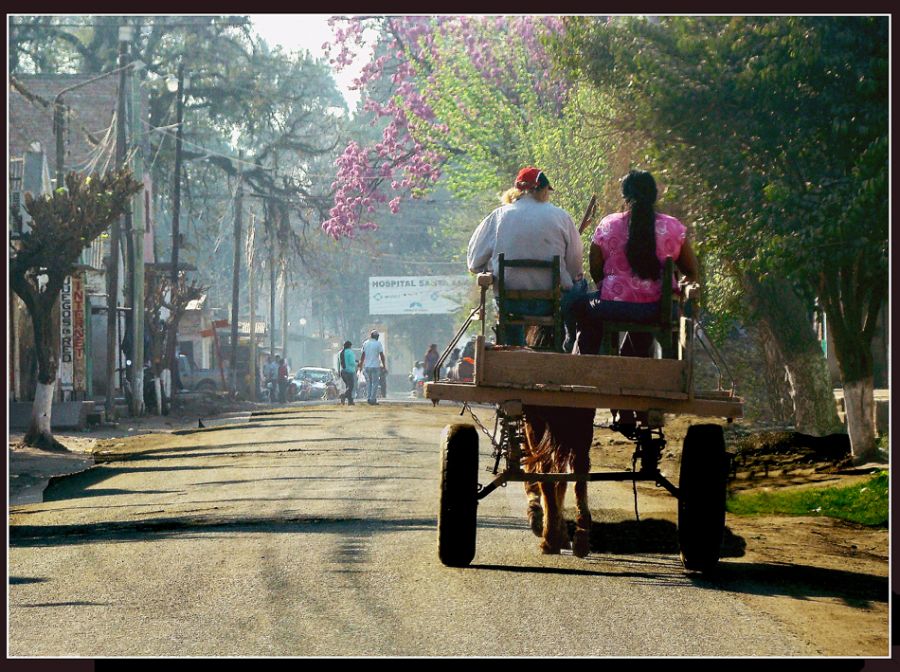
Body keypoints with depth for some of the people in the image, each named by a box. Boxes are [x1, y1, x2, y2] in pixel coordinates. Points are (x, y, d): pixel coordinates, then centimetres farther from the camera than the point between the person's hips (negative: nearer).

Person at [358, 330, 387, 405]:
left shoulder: (365, 343, 6)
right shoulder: (378, 343, -5)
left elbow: (363, 355, 11)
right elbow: (382, 355, -6)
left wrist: (361, 364, 24)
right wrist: (384, 366, 0)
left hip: (367, 366, 4)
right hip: (375, 366, -4)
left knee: (368, 382, 14)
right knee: (375, 383, 0)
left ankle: (369, 398, 7)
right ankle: (373, 399, -5)